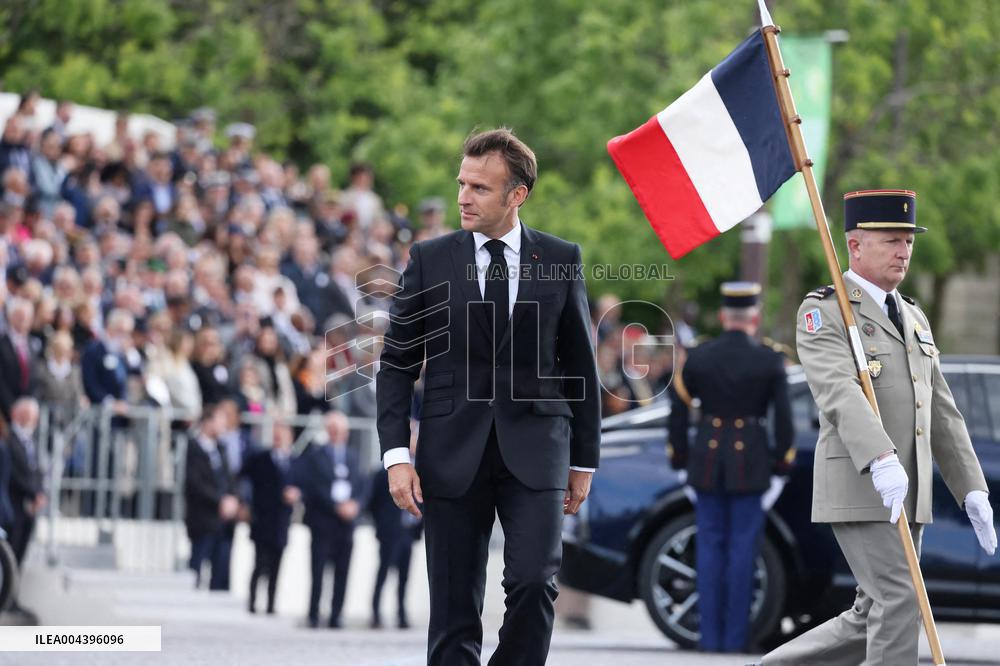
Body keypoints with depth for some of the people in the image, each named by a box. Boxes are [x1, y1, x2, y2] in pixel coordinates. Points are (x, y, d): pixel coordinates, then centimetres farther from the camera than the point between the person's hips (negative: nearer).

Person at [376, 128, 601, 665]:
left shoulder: (560, 260, 5)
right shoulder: (429, 260, 4)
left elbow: (580, 364, 11)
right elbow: (396, 364, 5)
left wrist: (584, 460, 10)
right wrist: (396, 455, -5)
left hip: (535, 449, 0)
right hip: (453, 454, 0)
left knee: (534, 582, -17)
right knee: (454, 605, 1)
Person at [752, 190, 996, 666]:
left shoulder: (913, 318, 18)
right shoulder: (822, 314, -7)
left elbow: (942, 412, 17)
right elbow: (839, 392, -24)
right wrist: (881, 460, -38)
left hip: (908, 496, 8)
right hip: (857, 489, -8)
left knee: (872, 621, 7)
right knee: (899, 602, -15)